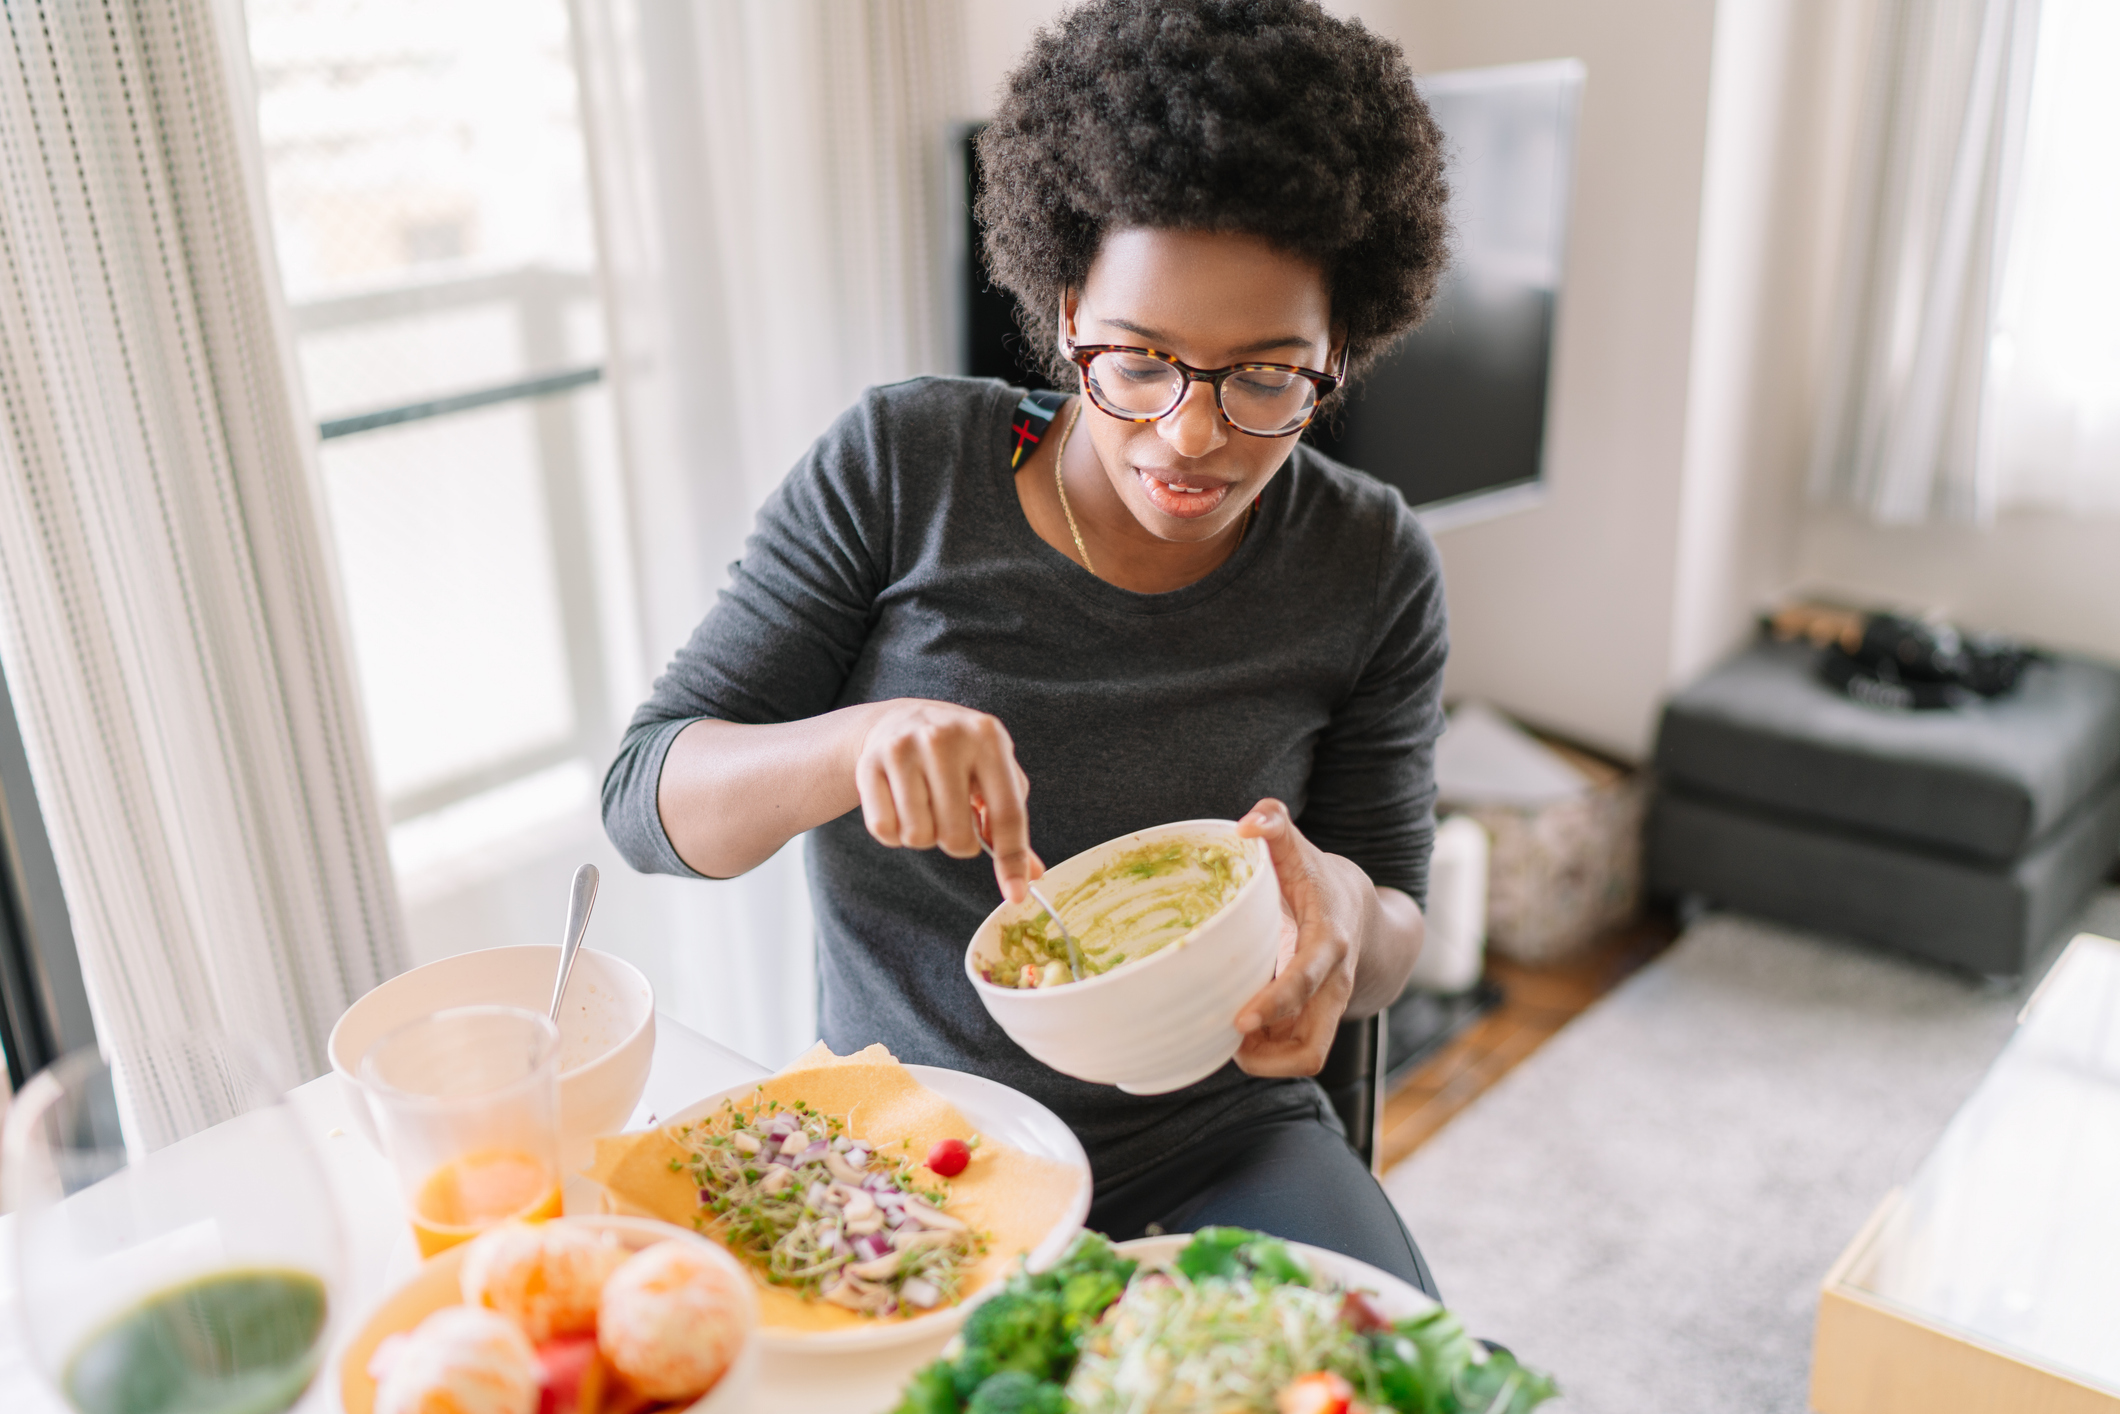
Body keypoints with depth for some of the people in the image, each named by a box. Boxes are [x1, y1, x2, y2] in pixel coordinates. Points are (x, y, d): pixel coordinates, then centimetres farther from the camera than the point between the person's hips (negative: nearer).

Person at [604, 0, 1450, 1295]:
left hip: (1218, 1152, 1)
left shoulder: (1372, 570, -6)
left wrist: (1346, 912, -24)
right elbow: (649, 798, -9)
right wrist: (855, 742, -31)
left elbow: (1394, 929, 1)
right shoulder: (900, 470, -10)